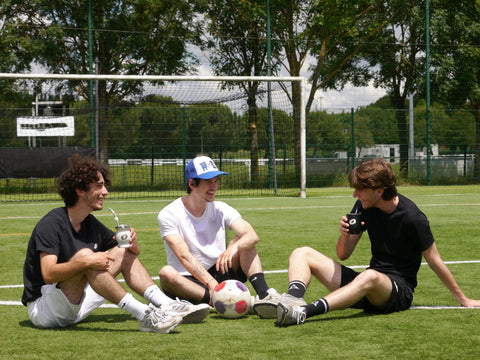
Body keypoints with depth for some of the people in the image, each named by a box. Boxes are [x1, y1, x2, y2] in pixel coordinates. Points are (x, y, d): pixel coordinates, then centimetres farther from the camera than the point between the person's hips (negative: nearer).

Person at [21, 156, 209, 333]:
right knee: (84, 254, -31)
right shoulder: (52, 224, -16)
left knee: (123, 253, 6)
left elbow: (133, 252, 16)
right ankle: (144, 315, -36)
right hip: (43, 311, -8)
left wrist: (132, 243, -8)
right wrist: (86, 262, -39)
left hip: (74, 307, 9)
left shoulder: (90, 224, 9)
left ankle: (165, 304, -13)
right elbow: (48, 274, -28)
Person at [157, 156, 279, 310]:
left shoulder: (221, 209, 6)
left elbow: (252, 236, -10)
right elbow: (184, 255, -19)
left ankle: (263, 293, -26)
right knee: (166, 273, -34)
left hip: (220, 276, 4)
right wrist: (211, 283, -32)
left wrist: (233, 248, -33)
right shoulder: (169, 214, -5)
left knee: (241, 240, -8)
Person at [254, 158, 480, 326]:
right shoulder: (364, 208, 3)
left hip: (398, 291, -7)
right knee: (302, 254, -3)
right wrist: (345, 234, -14)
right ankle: (293, 299, -36)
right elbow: (343, 255, 9)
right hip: (367, 286, 7)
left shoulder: (412, 218, -14)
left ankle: (304, 312, -57)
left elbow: (434, 262, -4)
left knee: (370, 277, -43)